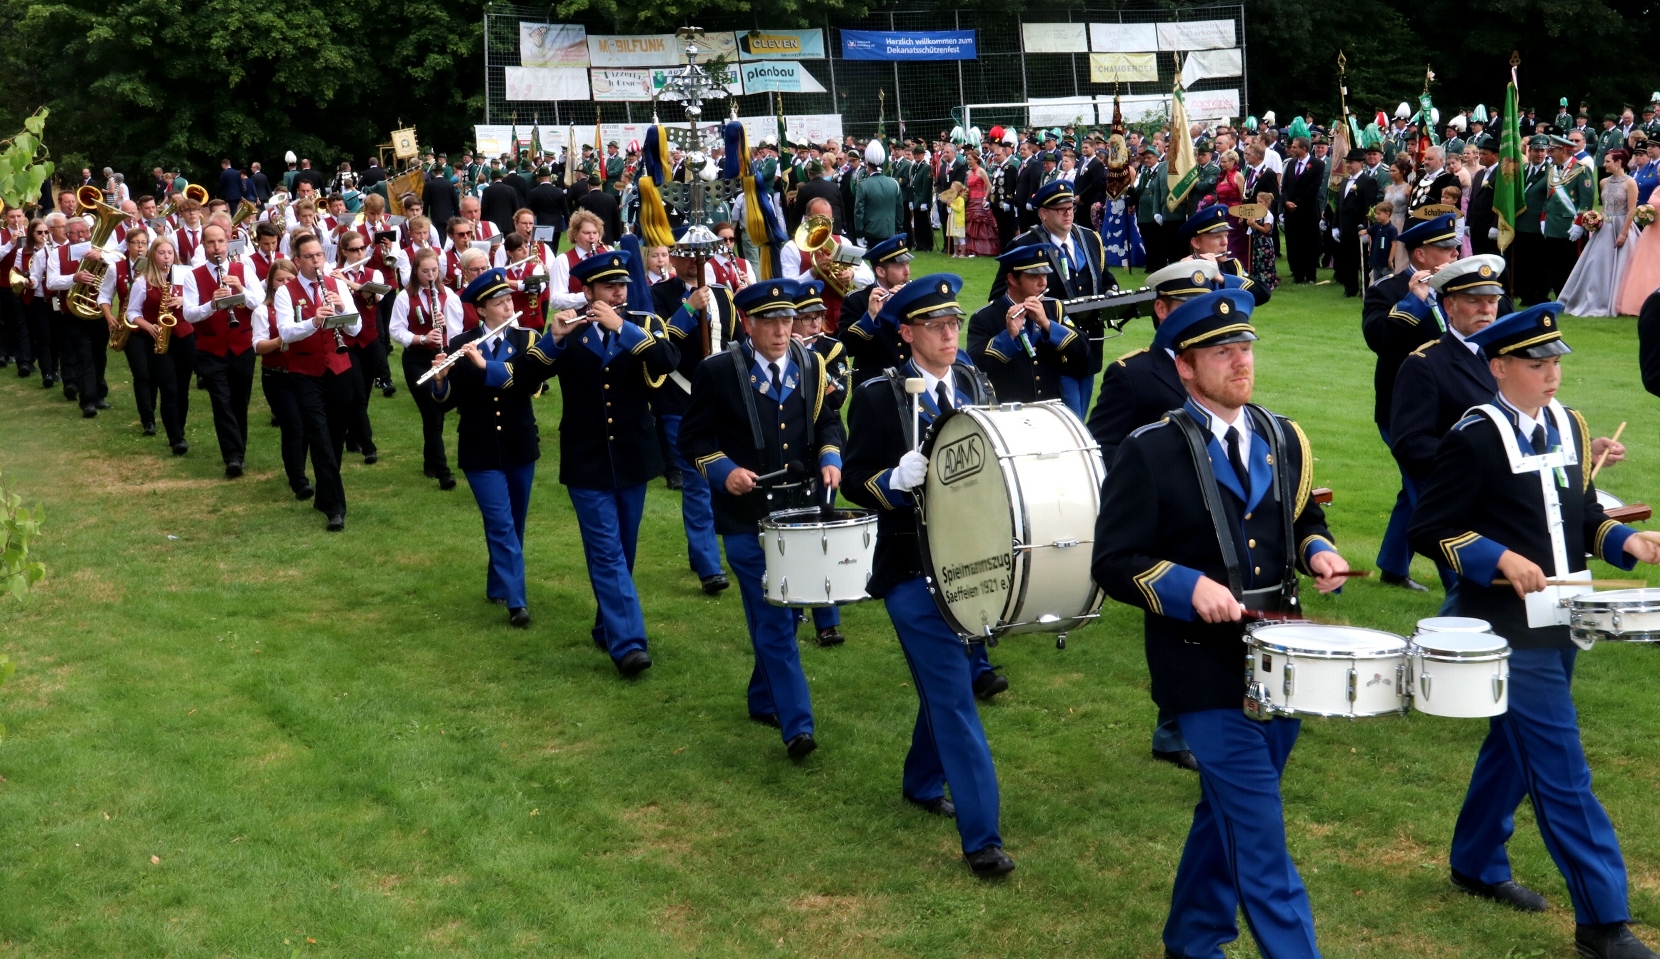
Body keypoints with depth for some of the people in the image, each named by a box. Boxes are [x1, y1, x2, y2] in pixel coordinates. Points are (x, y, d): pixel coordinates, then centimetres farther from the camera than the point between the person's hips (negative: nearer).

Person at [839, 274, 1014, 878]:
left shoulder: (977, 385, 6)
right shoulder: (878, 397, -8)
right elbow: (853, 480, -8)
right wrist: (897, 481, -27)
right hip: (913, 568, -5)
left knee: (946, 682, 18)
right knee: (953, 695, -6)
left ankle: (922, 782, 42)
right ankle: (981, 837, -2)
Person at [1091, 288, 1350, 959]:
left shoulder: (1282, 439, 8)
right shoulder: (1150, 453, -10)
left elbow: (1305, 519, 23)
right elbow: (1114, 563, -9)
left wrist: (1318, 552, 0)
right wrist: (1191, 587, -24)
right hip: (1206, 667, -6)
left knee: (1228, 814, 18)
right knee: (1259, 831, -7)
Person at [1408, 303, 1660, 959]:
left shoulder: (1567, 425, 8)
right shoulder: (1474, 439, -14)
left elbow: (1580, 513, 16)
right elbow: (1428, 529, -13)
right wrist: (1501, 559, -23)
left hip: (1558, 622, 8)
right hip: (1510, 629, -8)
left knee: (1514, 746, 21)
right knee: (1562, 774, -5)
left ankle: (1476, 865, 39)